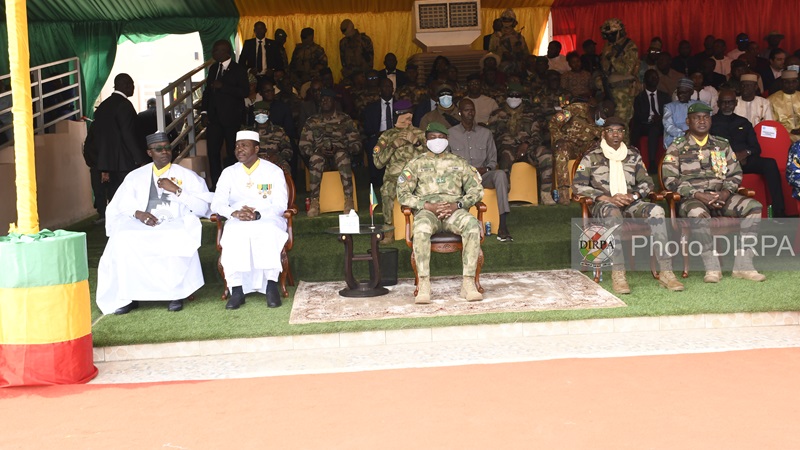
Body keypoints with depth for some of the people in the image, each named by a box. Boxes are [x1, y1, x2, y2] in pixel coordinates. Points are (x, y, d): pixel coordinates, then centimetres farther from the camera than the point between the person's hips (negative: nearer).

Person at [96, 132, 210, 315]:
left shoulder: (187, 176, 13)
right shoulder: (136, 176, 19)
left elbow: (203, 208, 2)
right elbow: (118, 206, 11)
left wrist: (176, 190, -7)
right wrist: (137, 213, -9)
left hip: (176, 225, -2)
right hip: (141, 227, 2)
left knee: (176, 240, -37)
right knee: (122, 239, -29)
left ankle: (176, 293, -21)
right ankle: (129, 295, -21)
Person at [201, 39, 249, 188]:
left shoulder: (238, 70, -6)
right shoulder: (213, 68, 12)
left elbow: (245, 92, -16)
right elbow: (208, 90, 19)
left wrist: (223, 86, -22)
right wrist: (205, 110, 8)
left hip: (231, 119, -5)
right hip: (214, 117, 5)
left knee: (233, 152, 3)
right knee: (212, 151, 2)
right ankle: (215, 185, 9)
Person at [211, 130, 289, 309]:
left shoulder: (273, 171, 6)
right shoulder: (229, 173, 13)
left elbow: (280, 205, -3)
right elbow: (216, 204, 3)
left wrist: (258, 214, -22)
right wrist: (234, 213, -19)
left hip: (269, 219, -1)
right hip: (238, 221, 2)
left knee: (270, 232, -38)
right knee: (232, 235, -35)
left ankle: (271, 286, -33)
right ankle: (237, 289, -34)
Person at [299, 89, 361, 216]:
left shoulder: (345, 119, 13)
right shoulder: (311, 122, 16)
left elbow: (356, 143, 6)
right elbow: (303, 146, 8)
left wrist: (337, 149, -12)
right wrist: (318, 150, -13)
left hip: (340, 152, -1)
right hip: (319, 153, 1)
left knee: (342, 156, -38)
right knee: (315, 158, -37)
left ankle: (349, 201, -43)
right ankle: (314, 202, -41)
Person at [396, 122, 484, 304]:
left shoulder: (459, 163, 19)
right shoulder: (416, 164, 15)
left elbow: (477, 189, 12)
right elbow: (402, 194, 5)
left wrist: (458, 205, -7)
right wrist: (428, 206, -10)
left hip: (455, 210, 1)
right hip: (427, 211, -1)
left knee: (473, 226, -33)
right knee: (421, 229, -39)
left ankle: (468, 283, -32)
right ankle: (424, 285, -37)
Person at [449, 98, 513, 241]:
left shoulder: (485, 133, 17)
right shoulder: (450, 134, 10)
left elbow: (493, 160, 16)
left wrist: (486, 169, -7)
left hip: (482, 176, 2)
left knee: (500, 174, -32)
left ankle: (503, 227, -38)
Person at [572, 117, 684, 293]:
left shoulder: (633, 155, 20)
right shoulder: (591, 157, 9)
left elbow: (647, 182, 19)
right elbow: (578, 186, -2)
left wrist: (634, 195, -6)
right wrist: (608, 198, -15)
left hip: (630, 204, 3)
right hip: (604, 205, -3)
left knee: (656, 210, -30)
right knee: (613, 212, -41)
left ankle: (665, 271, -36)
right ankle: (618, 274, -47)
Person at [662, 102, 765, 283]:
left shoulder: (722, 145, 18)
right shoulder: (677, 147, 5)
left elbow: (735, 173, 15)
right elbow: (670, 179, -6)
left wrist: (726, 192, -8)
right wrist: (698, 195, -16)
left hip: (721, 196, 4)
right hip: (692, 199, -4)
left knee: (754, 206, -21)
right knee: (697, 212, -40)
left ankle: (743, 264, -21)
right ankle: (712, 266, -30)